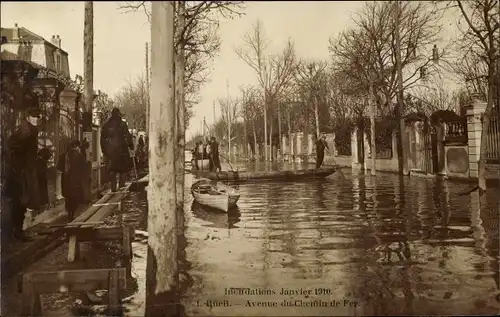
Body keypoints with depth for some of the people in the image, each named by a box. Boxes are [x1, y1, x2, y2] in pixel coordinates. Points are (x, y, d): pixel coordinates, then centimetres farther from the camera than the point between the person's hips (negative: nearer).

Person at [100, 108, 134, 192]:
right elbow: (128, 136, -8)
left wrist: (104, 151, 17)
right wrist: (131, 145, 2)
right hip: (121, 148, -3)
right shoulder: (122, 124, -3)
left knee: (112, 169, 8)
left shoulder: (106, 125, 8)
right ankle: (122, 185, 2)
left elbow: (102, 138, 11)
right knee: (124, 167, 9)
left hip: (110, 150, 3)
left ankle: (113, 187, 4)